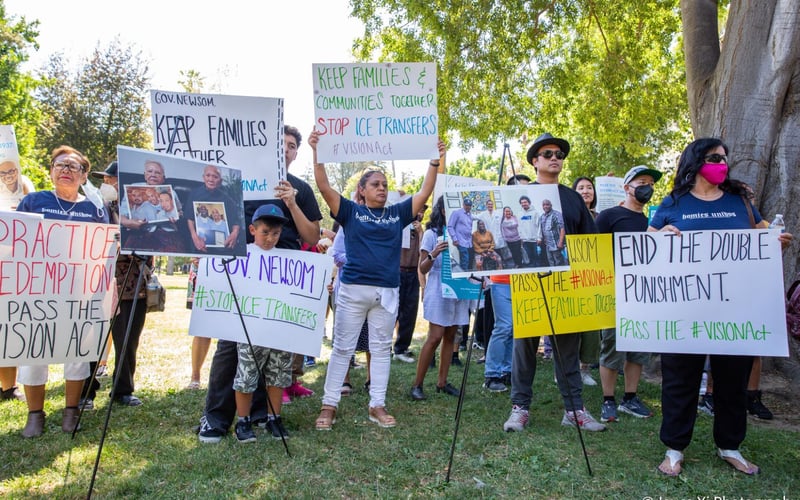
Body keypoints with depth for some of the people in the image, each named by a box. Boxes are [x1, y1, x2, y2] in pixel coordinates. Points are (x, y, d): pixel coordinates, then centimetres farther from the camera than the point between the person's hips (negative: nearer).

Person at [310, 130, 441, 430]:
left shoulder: (397, 214, 10)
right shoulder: (350, 211, 3)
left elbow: (425, 193, 6)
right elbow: (324, 187, -7)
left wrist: (434, 161, -2)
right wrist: (317, 153, -16)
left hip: (387, 292, 3)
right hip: (353, 289, -3)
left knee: (381, 349, 9)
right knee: (342, 348, 3)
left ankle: (377, 406, 19)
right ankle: (329, 406, 11)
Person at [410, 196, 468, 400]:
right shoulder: (431, 234, -1)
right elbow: (423, 268, -4)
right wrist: (433, 255, -24)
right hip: (438, 291, -5)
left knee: (450, 337, 7)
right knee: (435, 337, -9)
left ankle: (442, 382, 15)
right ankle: (417, 384, -1)